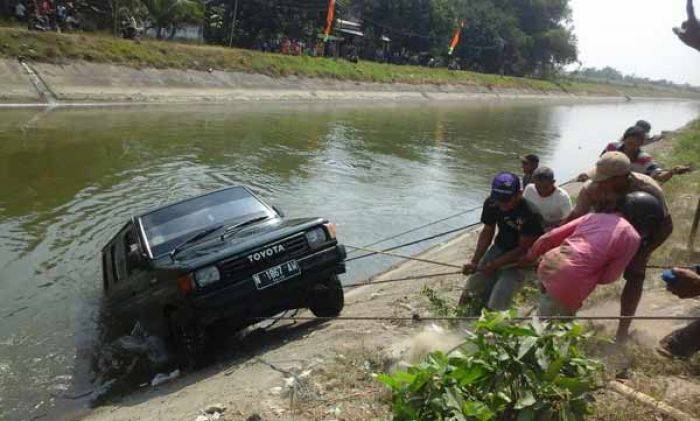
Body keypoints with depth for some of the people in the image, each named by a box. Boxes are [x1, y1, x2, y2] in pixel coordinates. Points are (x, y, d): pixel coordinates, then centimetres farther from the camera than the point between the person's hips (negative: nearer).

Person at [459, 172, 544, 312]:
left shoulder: (529, 213, -28)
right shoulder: (491, 204, -13)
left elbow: (523, 248, -19)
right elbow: (487, 232, 0)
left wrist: (493, 265, -24)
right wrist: (474, 261, -11)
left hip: (520, 258, -5)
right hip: (499, 247, 5)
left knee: (497, 303, -18)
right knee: (470, 292, -4)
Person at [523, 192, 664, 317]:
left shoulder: (595, 216, 16)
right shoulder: (632, 237, 4)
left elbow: (550, 237, 15)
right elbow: (609, 277, 9)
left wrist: (530, 256, 27)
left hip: (547, 266, 5)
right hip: (568, 283, -5)